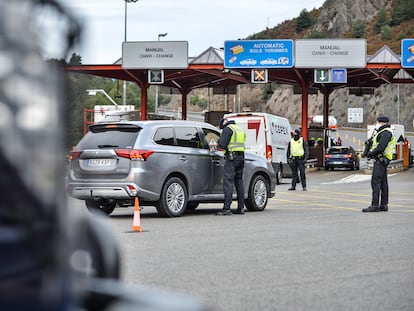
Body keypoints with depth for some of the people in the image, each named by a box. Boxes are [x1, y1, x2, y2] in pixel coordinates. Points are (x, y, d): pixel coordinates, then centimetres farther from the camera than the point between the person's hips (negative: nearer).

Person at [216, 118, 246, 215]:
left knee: (228, 182, -10)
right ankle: (241, 208, 12)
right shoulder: (240, 129, 21)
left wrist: (219, 141, 8)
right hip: (241, 157, 8)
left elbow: (222, 144, -14)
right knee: (239, 182, 12)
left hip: (232, 157, -8)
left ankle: (227, 208, -16)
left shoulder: (228, 129, -6)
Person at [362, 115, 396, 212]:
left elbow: (381, 148, -22)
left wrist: (370, 153, -11)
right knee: (383, 183, 10)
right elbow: (377, 145, 21)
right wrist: (371, 152, 4)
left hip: (381, 159, -11)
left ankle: (375, 205, -18)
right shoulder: (382, 132, 21)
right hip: (381, 160, 11)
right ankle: (384, 205, 13)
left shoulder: (386, 133, -12)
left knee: (375, 181, -14)